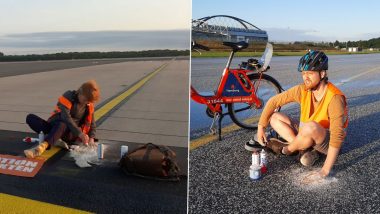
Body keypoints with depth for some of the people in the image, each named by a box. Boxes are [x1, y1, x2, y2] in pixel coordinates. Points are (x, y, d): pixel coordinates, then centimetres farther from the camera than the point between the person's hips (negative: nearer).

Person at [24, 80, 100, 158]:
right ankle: (55, 140, -33)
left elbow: (92, 124, 9)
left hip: (69, 133, 0)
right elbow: (65, 117, -22)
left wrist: (91, 138, -11)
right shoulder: (68, 96, -9)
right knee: (30, 118, -22)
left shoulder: (89, 107, 2)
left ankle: (42, 146, -57)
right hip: (54, 127, 1)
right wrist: (79, 133, -30)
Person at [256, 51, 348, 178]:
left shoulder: (334, 98, -29)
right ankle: (306, 148, -13)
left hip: (327, 142, -6)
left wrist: (326, 169, -33)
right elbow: (273, 101, -6)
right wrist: (261, 127, -11)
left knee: (310, 127, -38)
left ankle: (288, 149, -8)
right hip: (308, 135, 6)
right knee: (274, 117, -6)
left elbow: (337, 135, -32)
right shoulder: (302, 90, -13)